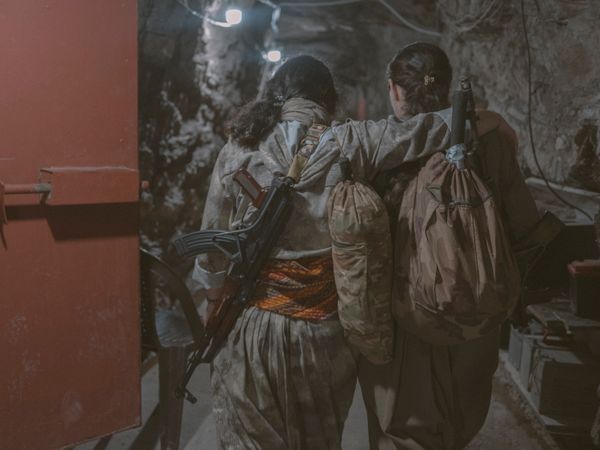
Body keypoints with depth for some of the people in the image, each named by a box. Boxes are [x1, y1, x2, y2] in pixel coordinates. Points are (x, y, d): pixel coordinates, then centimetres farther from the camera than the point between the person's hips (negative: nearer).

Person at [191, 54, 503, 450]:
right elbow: (427, 130, -1)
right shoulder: (350, 144, -7)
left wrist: (213, 300, 16)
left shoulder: (238, 151, -4)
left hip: (254, 330, 0)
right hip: (325, 329, 1)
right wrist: (494, 122, 17)